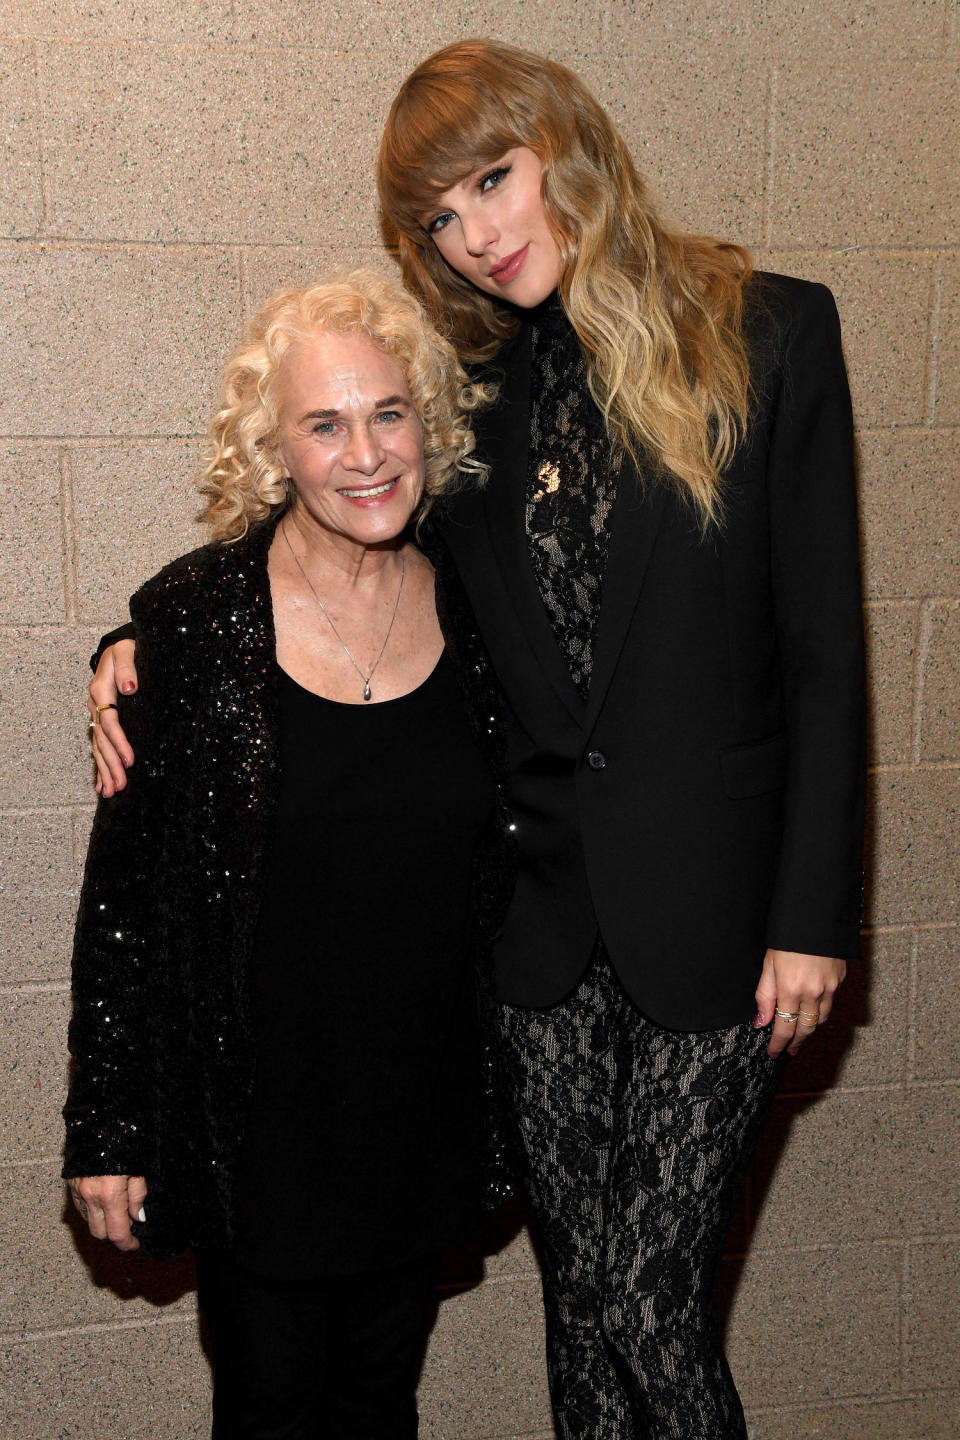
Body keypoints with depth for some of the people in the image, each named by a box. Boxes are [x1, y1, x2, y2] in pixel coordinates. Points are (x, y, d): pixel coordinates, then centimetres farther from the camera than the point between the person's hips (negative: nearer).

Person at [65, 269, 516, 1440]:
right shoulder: (195, 616, -15)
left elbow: (505, 855, 7)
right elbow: (121, 884, -9)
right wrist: (108, 1127, -8)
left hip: (421, 1104, 3)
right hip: (249, 1111, -3)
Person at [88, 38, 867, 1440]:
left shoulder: (769, 333, -4)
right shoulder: (473, 384, 5)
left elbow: (824, 647, -5)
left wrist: (814, 915, -7)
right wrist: (150, 647, -5)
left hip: (710, 904, -3)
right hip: (542, 903, 4)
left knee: (649, 1301, 0)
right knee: (579, 1289, 13)